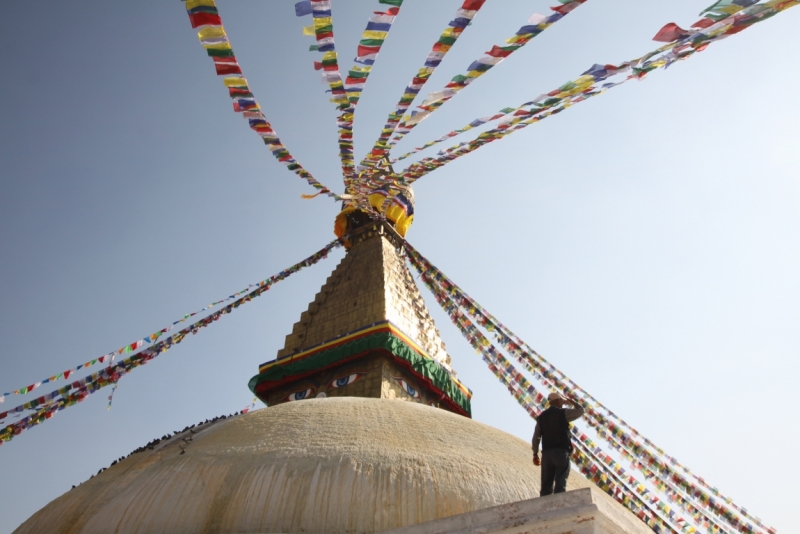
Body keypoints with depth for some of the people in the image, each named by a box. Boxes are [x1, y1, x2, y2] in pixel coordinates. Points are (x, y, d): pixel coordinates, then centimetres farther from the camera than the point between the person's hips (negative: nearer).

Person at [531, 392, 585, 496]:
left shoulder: (541, 416, 15)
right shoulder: (563, 413, 1)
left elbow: (536, 437, 12)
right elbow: (580, 410, 12)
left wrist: (535, 454, 15)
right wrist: (570, 402, 26)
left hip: (546, 452, 4)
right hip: (561, 451, -4)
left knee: (546, 483, 3)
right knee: (560, 482, -7)